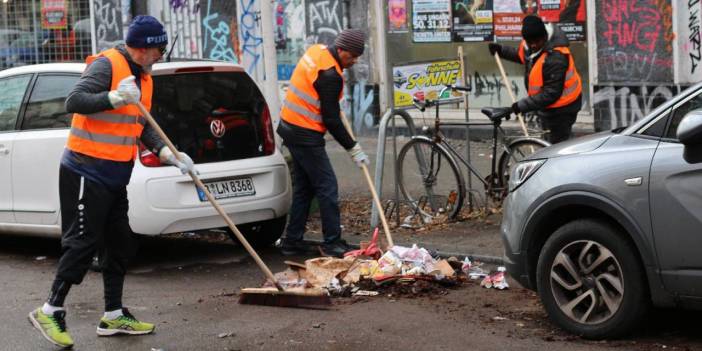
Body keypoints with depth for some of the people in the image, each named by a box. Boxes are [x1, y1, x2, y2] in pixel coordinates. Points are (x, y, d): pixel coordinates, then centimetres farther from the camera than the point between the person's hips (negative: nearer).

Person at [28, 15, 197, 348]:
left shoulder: (143, 76, 13)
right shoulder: (106, 64, -13)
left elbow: (144, 127, 13)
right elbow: (74, 101, -23)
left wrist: (168, 152, -1)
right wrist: (115, 98, -34)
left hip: (114, 177, 9)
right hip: (85, 173, -9)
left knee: (120, 244, 11)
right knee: (83, 243, -6)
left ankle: (114, 315, 21)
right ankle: (50, 311, 7)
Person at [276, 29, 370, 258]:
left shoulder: (317, 51, 6)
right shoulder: (330, 75, -22)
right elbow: (331, 120, -18)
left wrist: (336, 102, 19)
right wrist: (353, 148, -11)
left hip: (291, 127, 10)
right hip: (306, 135, -10)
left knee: (304, 187, 14)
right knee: (327, 187, -6)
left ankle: (292, 242, 17)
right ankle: (332, 243, -3)